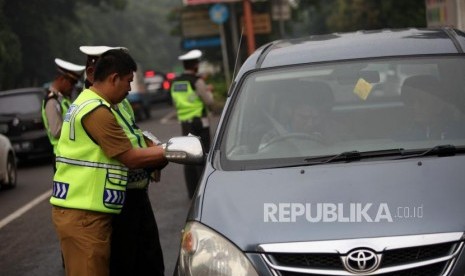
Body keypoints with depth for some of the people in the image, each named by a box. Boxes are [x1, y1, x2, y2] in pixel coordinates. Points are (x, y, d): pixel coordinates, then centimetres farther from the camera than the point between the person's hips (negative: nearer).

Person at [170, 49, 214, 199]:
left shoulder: (175, 83, 8)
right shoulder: (197, 81, -13)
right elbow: (209, 102, -12)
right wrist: (208, 92, 9)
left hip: (184, 123, 6)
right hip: (199, 122, -6)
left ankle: (192, 191, 12)